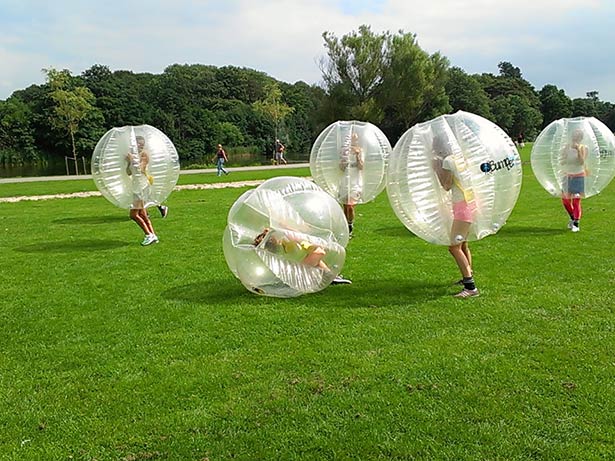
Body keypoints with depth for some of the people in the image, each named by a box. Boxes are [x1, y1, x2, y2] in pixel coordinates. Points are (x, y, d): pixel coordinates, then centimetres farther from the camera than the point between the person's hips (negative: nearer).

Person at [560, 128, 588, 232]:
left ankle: (576, 224, 0)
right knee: (565, 200, 9)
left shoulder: (583, 148, -6)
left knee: (576, 201, -7)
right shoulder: (567, 147, 3)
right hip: (567, 176, 4)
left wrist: (578, 150, -27)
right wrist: (565, 157, -18)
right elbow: (562, 162, 2)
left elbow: (582, 162, -19)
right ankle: (572, 218, 34)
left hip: (578, 176, -4)